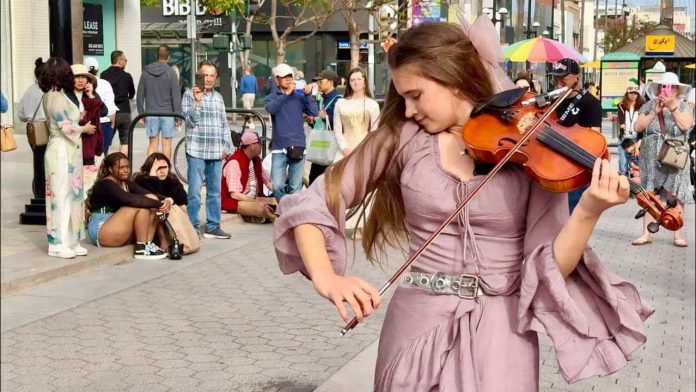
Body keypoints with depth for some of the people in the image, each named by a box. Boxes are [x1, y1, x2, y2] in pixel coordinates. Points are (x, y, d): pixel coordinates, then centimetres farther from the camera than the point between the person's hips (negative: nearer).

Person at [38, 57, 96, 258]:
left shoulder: (50, 96, 13)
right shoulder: (58, 97, -16)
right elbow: (67, 128, -20)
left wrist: (77, 116, 12)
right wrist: (84, 128, -5)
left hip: (66, 152, 10)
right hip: (63, 152, -10)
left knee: (71, 195, 12)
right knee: (63, 196, -5)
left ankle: (70, 241, 17)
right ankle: (59, 243, 1)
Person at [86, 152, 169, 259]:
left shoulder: (127, 184, 13)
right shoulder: (105, 185, -13)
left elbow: (149, 194, -3)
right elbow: (131, 200, -29)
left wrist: (165, 200, -22)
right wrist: (158, 204, -29)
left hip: (124, 233, 9)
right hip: (101, 232, -9)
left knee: (151, 200, -6)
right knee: (142, 205, -22)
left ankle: (148, 244, -14)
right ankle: (141, 248, -20)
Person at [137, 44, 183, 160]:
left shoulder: (146, 72, 4)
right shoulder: (171, 72, -7)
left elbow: (140, 95, 8)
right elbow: (176, 96, -7)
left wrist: (141, 113, 16)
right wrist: (178, 116, -2)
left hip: (151, 113, 3)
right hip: (167, 113, -3)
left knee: (153, 143, 8)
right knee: (166, 144, 2)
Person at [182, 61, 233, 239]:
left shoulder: (218, 97, 14)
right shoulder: (190, 95, 0)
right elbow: (190, 121, -8)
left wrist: (226, 146, 9)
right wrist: (197, 101, -17)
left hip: (216, 152, 5)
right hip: (196, 151, -5)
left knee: (215, 192, 8)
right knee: (195, 192, -4)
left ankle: (213, 226, 15)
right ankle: (194, 228, 2)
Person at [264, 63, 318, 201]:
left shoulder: (300, 97, 10)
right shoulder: (271, 98, 9)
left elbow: (314, 112, -2)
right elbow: (270, 108, -14)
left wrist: (308, 95, -12)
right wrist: (286, 94, -18)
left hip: (297, 147, 1)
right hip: (279, 148, -1)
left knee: (295, 187, 2)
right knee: (277, 186, -7)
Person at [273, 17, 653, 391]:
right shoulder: (404, 137, 0)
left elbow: (548, 268, -9)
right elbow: (310, 205, 0)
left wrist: (589, 211, -25)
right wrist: (326, 278, -16)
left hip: (501, 328, -1)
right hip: (418, 322, 2)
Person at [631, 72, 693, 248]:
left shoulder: (684, 107, 5)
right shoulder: (649, 106, 8)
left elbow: (686, 125, -12)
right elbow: (637, 127, -3)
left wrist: (673, 107, -17)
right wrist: (655, 111, -10)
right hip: (652, 159, 2)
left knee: (674, 197, -4)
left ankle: (678, 235, 1)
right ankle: (646, 233, 4)